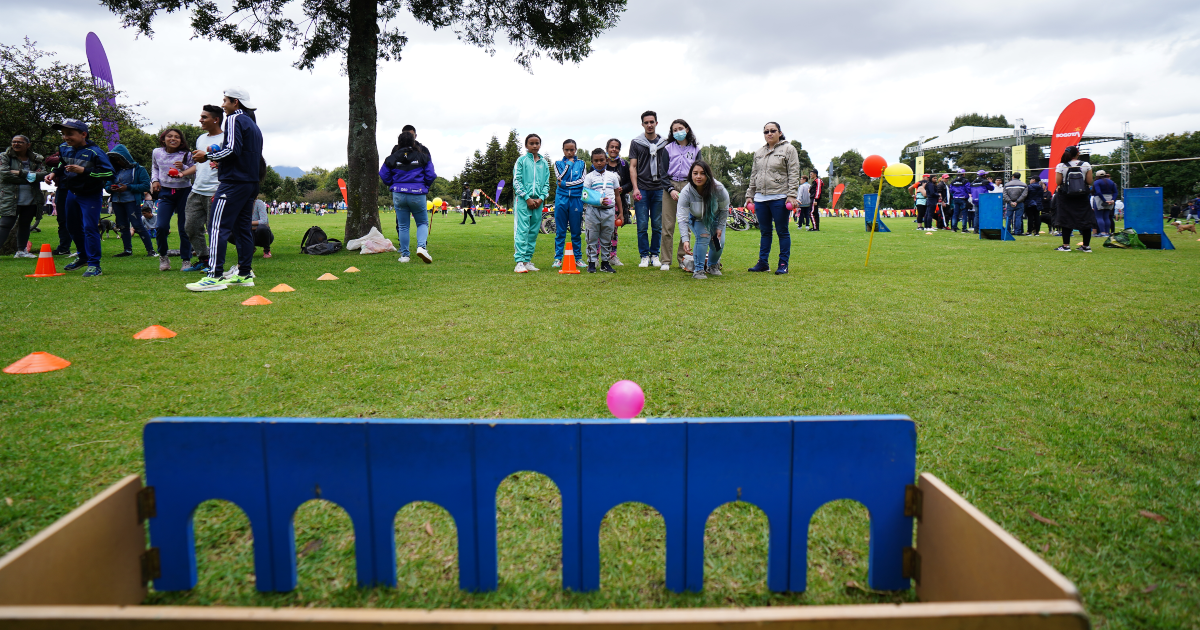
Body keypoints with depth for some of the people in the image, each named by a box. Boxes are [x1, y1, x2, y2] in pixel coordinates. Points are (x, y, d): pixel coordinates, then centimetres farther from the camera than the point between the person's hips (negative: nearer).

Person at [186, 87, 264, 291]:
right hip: (251, 182, 10)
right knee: (242, 228, 11)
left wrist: (208, 156, -6)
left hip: (233, 182, -10)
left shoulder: (234, 119, -6)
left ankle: (215, 276, -19)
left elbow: (232, 150, -17)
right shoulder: (253, 124, 22)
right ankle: (244, 274, 12)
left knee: (218, 227, -13)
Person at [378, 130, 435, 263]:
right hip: (418, 195, -1)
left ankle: (404, 255, 10)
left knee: (402, 226, 10)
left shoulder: (391, 159, 4)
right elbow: (431, 176, 2)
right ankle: (421, 246, -14)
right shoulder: (423, 157, 2)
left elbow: (384, 177, 5)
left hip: (399, 194, 1)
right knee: (423, 223, 12)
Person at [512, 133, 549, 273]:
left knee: (533, 232, 5)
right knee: (522, 230, -11)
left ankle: (527, 261, 11)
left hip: (538, 201, 4)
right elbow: (516, 181, -2)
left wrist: (541, 198, -3)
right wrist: (527, 198, -9)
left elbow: (547, 183, 14)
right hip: (523, 200, -4)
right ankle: (519, 262, -15)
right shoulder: (521, 160, 3)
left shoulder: (544, 163, 14)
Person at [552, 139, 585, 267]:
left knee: (576, 230, 4)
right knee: (560, 231, 1)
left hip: (576, 199, 0)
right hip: (561, 199, 0)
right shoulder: (558, 163, 10)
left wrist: (565, 184, -8)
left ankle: (577, 258, 12)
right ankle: (558, 258, 5)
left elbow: (582, 180, -3)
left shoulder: (581, 164, 10)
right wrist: (569, 164, -3)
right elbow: (560, 177, -8)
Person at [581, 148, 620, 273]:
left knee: (607, 238, 7)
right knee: (592, 237, 0)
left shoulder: (613, 176, 11)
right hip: (593, 210, -2)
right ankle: (592, 262, 6)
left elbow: (617, 195, 15)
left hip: (609, 210, 2)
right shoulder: (589, 176, 4)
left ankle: (605, 262, 16)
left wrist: (620, 213, 11)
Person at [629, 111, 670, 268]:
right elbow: (633, 167, 4)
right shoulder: (636, 143, 7)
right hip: (642, 189, -1)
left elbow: (670, 165, 15)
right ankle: (644, 256, 6)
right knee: (642, 226, -3)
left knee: (658, 225, 3)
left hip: (660, 189, 2)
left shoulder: (665, 143, 12)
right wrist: (635, 188, -7)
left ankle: (655, 255, 13)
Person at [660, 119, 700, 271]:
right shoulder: (668, 148, 7)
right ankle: (666, 261, 0)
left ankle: (683, 259, 10)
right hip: (670, 186, -1)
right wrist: (671, 189, -9)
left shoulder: (695, 149, 10)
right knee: (668, 225, -5)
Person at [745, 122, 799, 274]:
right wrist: (749, 194, 16)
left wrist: (791, 195, -13)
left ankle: (783, 264, 4)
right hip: (760, 198, 5)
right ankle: (763, 262, 15)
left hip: (779, 198, -5)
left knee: (782, 232, -1)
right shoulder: (759, 152, 17)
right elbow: (754, 175, 22)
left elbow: (794, 174, -5)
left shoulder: (788, 149, 1)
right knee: (764, 232, 10)